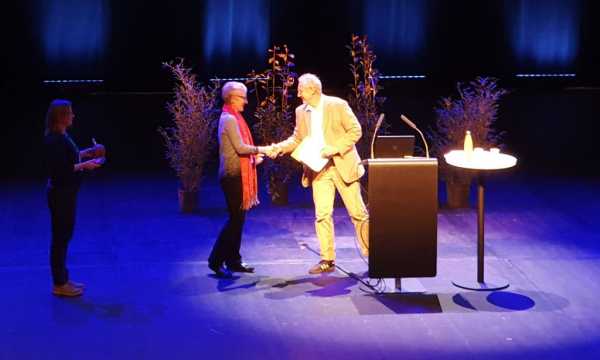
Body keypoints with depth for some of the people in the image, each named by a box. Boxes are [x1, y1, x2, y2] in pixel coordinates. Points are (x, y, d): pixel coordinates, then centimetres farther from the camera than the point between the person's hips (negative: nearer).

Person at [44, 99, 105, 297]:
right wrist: (84, 165, -20)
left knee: (65, 235, 16)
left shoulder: (61, 136, 9)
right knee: (60, 236, -1)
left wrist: (86, 153, 14)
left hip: (66, 191, 10)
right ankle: (59, 284, 8)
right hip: (60, 193, -10)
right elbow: (60, 169, -25)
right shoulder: (54, 140, -21)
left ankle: (63, 279, 26)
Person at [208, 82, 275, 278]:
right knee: (235, 219, -8)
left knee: (238, 218, 11)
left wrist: (253, 156, 7)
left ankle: (233, 261, 16)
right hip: (233, 175, -10)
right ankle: (216, 260, -4)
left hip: (236, 174, 10)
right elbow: (240, 147, -21)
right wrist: (261, 150, -13)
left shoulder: (232, 118, 16)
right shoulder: (229, 119, -14)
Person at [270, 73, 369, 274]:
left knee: (358, 212, 1)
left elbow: (355, 130, -9)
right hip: (319, 169, 4)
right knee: (322, 214, -2)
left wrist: (335, 148, -18)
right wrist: (281, 147, -4)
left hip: (342, 165, -4)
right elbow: (297, 139, 14)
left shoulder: (337, 105, -7)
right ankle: (327, 260, 5)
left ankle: (372, 255, 13)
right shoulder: (301, 112, 8)